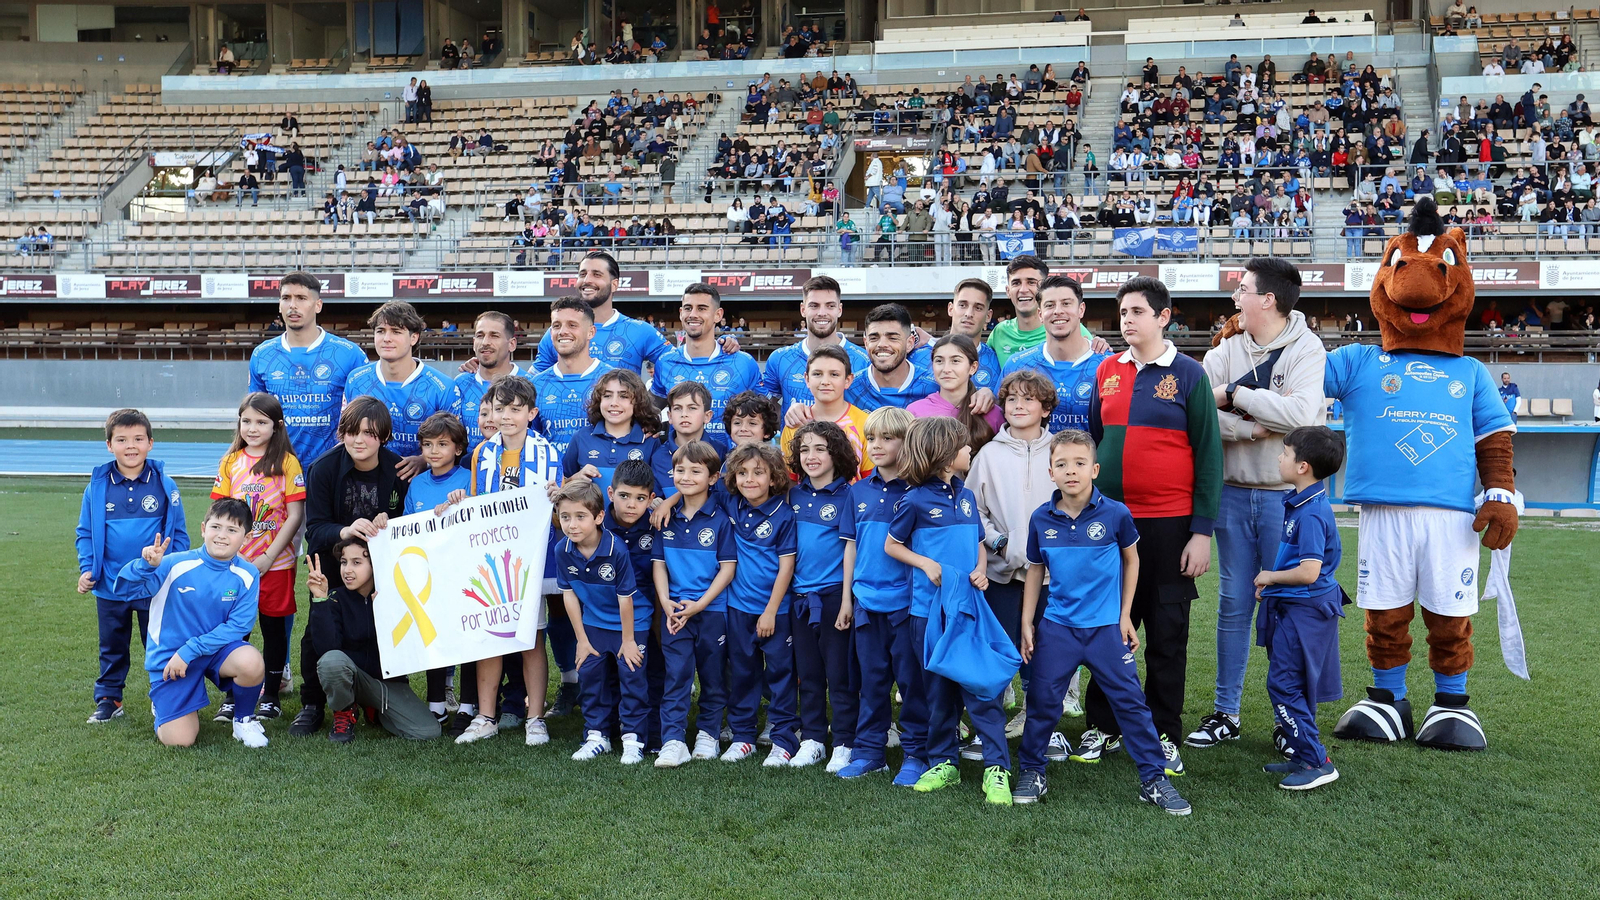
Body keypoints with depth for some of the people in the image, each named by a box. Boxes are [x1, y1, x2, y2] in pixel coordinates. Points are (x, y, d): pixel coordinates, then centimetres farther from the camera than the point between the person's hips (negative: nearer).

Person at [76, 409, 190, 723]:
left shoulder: (165, 485, -5)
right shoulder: (97, 486, -2)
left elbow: (179, 534, 0)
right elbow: (85, 533, 7)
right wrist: (86, 569, -3)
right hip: (110, 587, 2)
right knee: (112, 648, 16)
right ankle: (108, 699, 28)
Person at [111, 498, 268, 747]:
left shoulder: (247, 576, -10)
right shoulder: (176, 564, -16)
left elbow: (237, 626, -13)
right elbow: (124, 589, -20)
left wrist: (189, 651, -20)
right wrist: (147, 565, -40)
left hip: (215, 650, 1)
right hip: (170, 655, -1)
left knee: (252, 662, -33)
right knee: (179, 740, -11)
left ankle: (244, 719, -1)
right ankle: (162, 704, 26)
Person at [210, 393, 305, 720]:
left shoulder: (286, 462, -5)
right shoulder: (231, 462, 6)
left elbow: (295, 515, -8)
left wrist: (268, 558, -12)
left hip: (275, 563, -3)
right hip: (235, 562, 3)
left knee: (274, 628, 6)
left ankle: (271, 696, 18)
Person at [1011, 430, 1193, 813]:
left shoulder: (1115, 514, -9)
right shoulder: (1041, 519, -3)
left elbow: (1131, 560, 6)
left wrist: (1125, 615, 4)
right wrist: (1027, 623, 7)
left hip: (1106, 626, -1)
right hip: (1057, 627, 2)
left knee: (1130, 701, 1)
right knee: (1042, 700, 5)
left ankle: (1154, 778, 11)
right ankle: (1031, 773, 22)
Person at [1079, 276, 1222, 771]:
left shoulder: (1189, 375, -3)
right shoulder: (1107, 371, 8)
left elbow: (1208, 455, -4)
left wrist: (1202, 530, -8)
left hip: (1169, 524, -3)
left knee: (1167, 633, 6)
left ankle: (1164, 734, 17)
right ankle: (1103, 726, 21)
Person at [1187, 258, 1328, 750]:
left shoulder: (1306, 349, -5)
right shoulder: (1225, 351, 6)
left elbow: (1301, 413, -21)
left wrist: (1235, 395, -13)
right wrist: (1255, 428, -17)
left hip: (1287, 496, -4)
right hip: (1233, 493, 4)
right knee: (1233, 604, 9)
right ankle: (1225, 713, 18)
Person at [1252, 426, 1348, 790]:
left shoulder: (1311, 513, -22)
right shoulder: (1299, 503, 8)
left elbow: (1308, 572, -27)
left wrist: (1270, 576, -12)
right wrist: (1270, 581, 10)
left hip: (1305, 610, -10)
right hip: (1293, 608, 10)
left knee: (1284, 684, -7)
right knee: (1292, 685, 16)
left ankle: (1316, 762, -1)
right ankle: (1302, 755, 25)